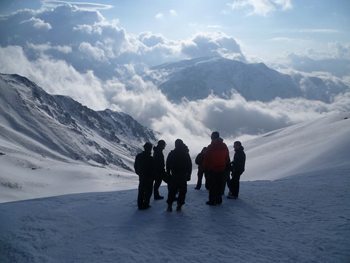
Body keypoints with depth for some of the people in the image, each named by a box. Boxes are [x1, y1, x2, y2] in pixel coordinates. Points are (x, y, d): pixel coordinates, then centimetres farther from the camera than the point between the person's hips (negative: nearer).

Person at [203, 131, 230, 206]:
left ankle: (212, 201, 2)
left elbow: (206, 159, -10)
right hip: (221, 169, 5)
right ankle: (218, 200, 18)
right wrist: (226, 167, 19)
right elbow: (227, 158, 11)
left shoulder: (210, 147, -12)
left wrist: (205, 168, -1)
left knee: (212, 186, 1)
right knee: (219, 185, 13)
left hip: (212, 169, -5)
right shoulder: (224, 146, 4)